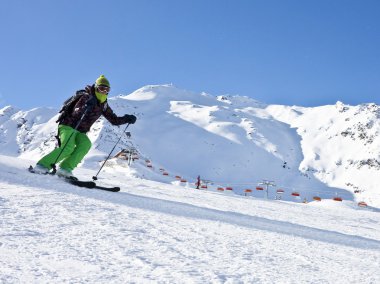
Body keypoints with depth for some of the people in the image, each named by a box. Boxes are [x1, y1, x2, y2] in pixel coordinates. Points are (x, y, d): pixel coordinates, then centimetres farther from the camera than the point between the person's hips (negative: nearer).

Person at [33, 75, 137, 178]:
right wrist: (86, 106, -44)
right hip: (68, 126, -6)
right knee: (68, 148, -29)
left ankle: (65, 169, -25)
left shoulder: (103, 105, 7)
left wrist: (127, 119, -4)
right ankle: (43, 165, -18)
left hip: (80, 131, 6)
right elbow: (76, 113, -26)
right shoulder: (86, 97, -13)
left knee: (86, 144, -26)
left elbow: (114, 120, 12)